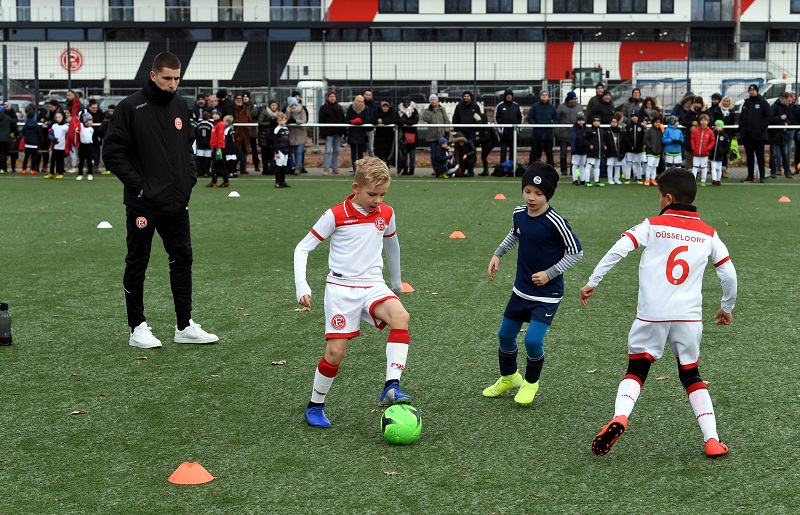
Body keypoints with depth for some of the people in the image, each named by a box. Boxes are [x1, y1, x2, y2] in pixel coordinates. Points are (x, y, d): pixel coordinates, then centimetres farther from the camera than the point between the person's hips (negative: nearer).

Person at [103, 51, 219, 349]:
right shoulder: (131, 107, -10)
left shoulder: (180, 106, 8)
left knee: (182, 259, 8)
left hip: (176, 201, 6)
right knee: (137, 264, 5)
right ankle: (138, 328, 14)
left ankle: (185, 326, 16)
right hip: (143, 202, -6)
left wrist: (190, 177, 8)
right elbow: (112, 153, -11)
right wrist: (137, 185, -15)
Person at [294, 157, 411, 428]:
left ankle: (392, 386, -30)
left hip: (373, 286, 3)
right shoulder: (336, 215, -7)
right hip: (341, 288, -3)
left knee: (401, 316, -28)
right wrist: (301, 286, -14)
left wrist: (397, 282, 36)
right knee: (336, 351, -8)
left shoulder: (386, 214, 6)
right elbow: (302, 248, -3)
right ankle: (315, 406, 15)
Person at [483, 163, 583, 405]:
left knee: (532, 340, -17)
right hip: (521, 290, 6)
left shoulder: (555, 222, -22)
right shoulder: (519, 214, -3)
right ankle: (509, 378, 40)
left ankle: (531, 382, 12)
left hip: (547, 294, -6)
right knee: (505, 335, 14)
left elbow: (576, 252, -13)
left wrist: (550, 273, -17)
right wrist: (497, 254, 9)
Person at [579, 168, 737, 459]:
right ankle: (712, 440, 10)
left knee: (636, 370, 10)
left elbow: (618, 251, -8)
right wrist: (727, 307, 26)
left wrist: (592, 282, -1)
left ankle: (619, 416, -17)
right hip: (690, 317, 2)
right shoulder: (707, 233, 9)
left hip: (651, 315, -2)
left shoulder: (653, 225, 2)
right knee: (691, 376, 18)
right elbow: (728, 273, 10)